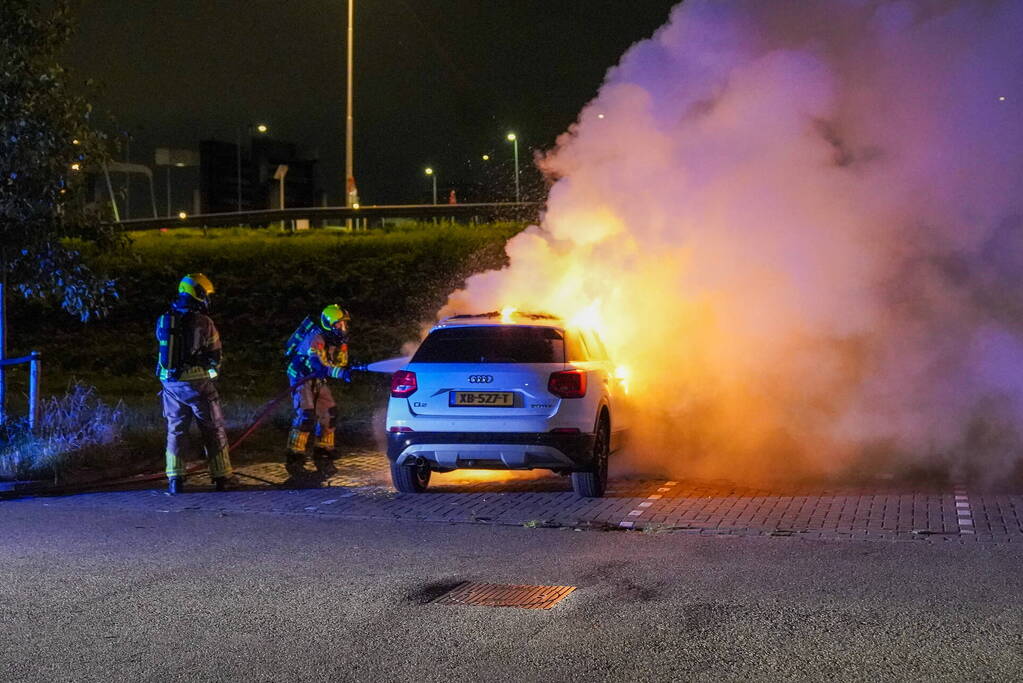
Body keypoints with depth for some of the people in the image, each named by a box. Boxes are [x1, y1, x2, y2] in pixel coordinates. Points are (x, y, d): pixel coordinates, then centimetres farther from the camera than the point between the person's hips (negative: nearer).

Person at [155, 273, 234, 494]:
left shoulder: (163, 321, 4)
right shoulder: (203, 322, -10)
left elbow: (163, 350, 11)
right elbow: (216, 356, -4)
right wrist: (212, 374, 15)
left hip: (171, 383, 4)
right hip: (197, 383, -4)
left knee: (175, 430, 11)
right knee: (213, 430, 8)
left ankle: (175, 479, 4)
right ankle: (221, 477, 12)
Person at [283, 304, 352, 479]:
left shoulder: (340, 341, -1)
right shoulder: (317, 338, -28)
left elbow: (341, 364, 3)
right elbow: (319, 365, -41)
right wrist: (342, 373, -50)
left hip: (318, 379, 8)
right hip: (301, 376, -8)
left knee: (329, 414, 3)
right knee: (305, 415, -19)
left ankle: (323, 456, 15)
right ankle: (294, 460, -14)